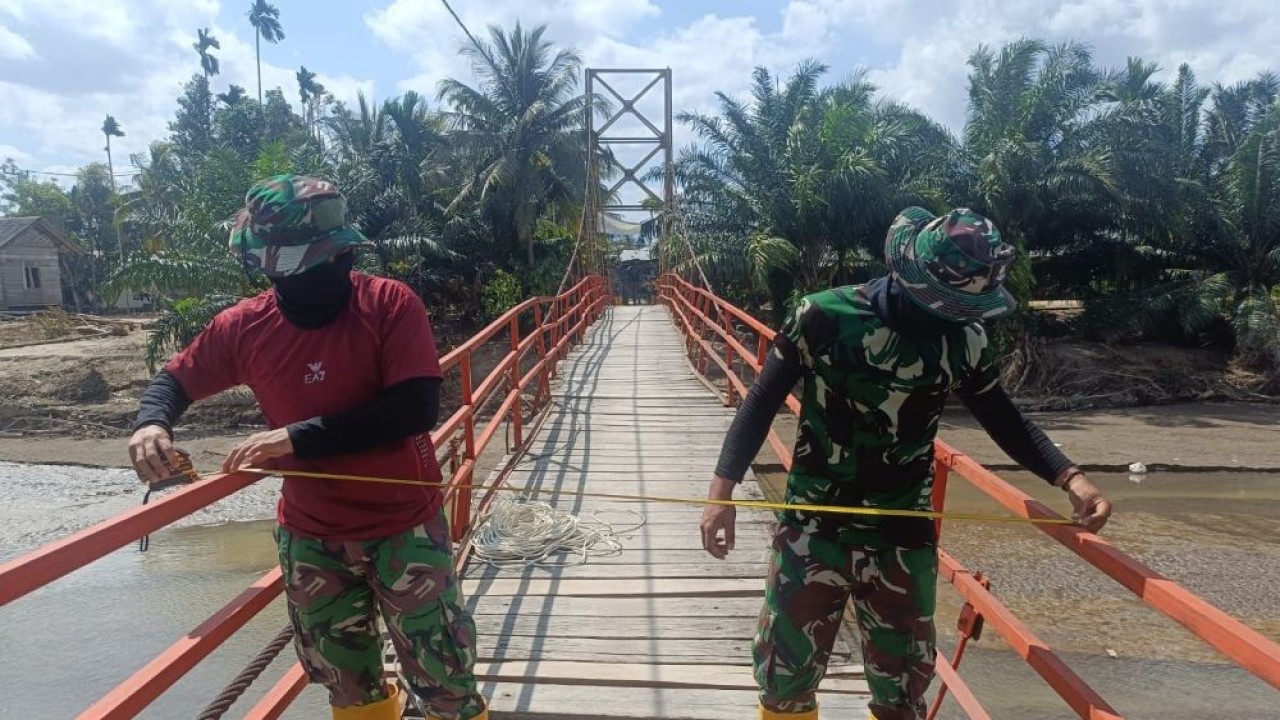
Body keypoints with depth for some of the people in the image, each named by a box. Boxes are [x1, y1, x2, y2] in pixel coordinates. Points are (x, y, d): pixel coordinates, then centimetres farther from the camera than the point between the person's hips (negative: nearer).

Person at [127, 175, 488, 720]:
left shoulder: (390, 304, -17)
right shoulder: (244, 326, -5)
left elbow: (416, 408, -25)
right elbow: (177, 378, 11)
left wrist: (299, 437, -27)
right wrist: (152, 423, -12)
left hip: (404, 527, -3)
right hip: (309, 537, 4)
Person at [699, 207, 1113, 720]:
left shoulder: (964, 338, -5)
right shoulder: (825, 316, -15)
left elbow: (1005, 421, 7)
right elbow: (762, 402, -8)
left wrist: (1069, 477, -9)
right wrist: (722, 492, -14)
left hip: (902, 539, 2)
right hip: (812, 529, -2)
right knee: (786, 670, 12)